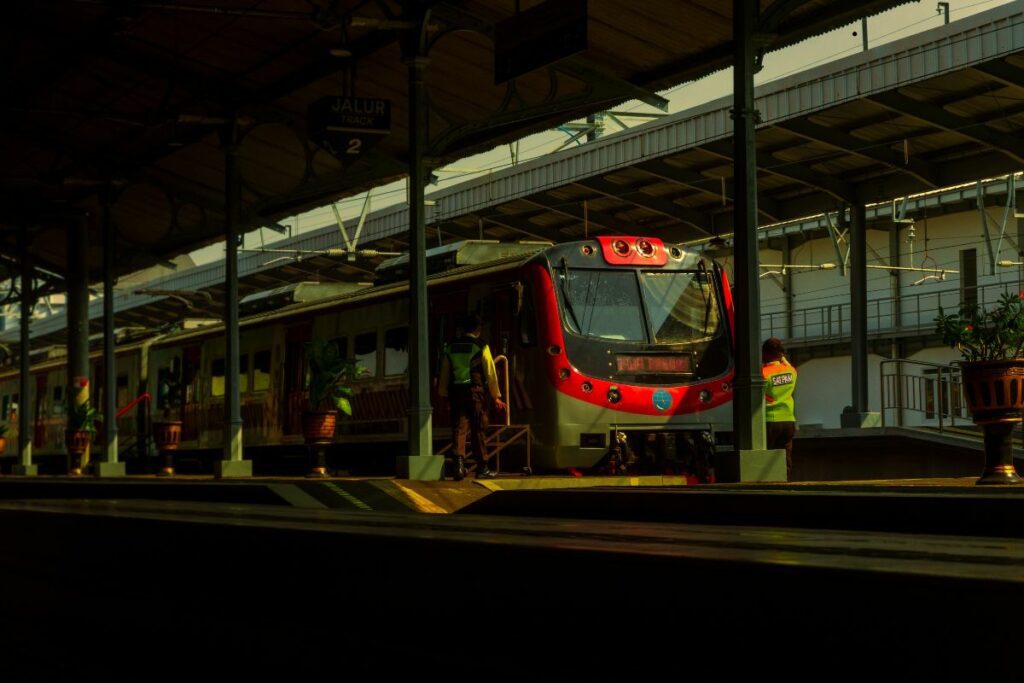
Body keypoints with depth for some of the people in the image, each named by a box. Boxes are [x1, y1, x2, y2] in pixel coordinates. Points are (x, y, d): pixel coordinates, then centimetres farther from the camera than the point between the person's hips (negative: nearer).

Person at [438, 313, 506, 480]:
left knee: (459, 428, 3)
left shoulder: (451, 347, 10)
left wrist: (445, 395, 20)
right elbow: (490, 372, -3)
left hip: (456, 393, 3)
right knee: (479, 430, 4)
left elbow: (444, 373, 12)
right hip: (476, 391, -3)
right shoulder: (481, 347, -3)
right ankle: (482, 468, 9)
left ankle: (459, 464, -14)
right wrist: (496, 396, 3)